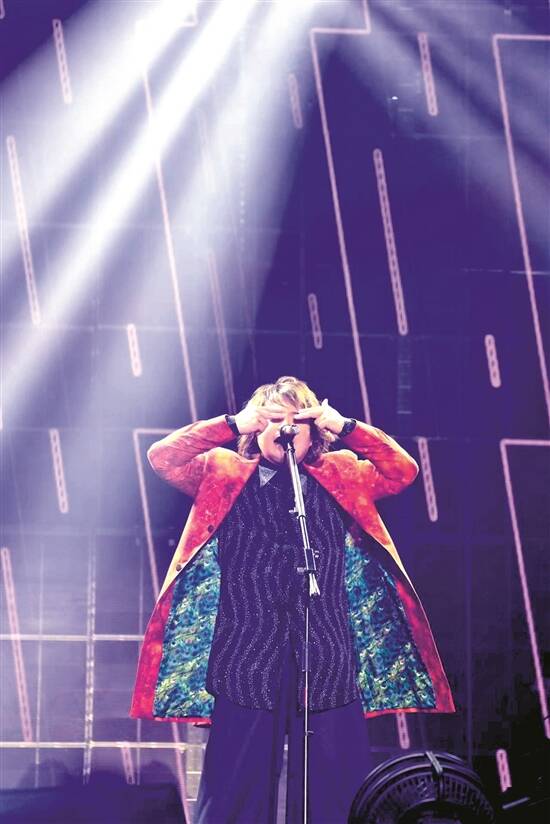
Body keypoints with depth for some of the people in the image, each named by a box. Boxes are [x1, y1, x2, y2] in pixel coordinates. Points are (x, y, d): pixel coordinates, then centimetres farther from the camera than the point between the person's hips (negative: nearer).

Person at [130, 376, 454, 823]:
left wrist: (344, 426, -1)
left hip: (327, 662, 1)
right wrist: (234, 424, -4)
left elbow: (403, 470, 5)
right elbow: (164, 457, -2)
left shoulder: (341, 475, 14)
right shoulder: (222, 472, 10)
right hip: (247, 660, -1)